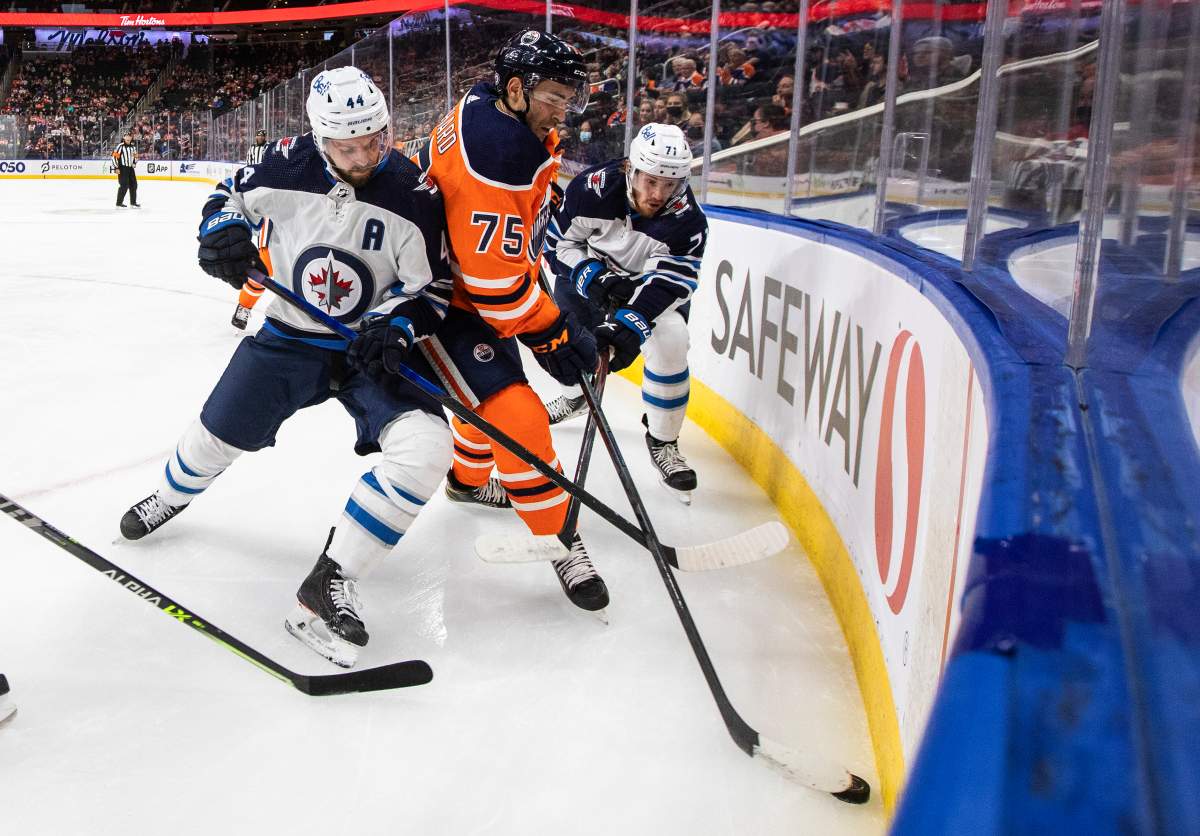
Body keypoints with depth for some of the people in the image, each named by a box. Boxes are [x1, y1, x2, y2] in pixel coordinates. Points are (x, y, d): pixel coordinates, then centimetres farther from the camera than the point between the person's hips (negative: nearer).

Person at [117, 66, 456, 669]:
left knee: (425, 447, -26)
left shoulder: (414, 194, -15)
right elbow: (232, 195, 10)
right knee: (218, 434, 12)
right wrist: (223, 230, -11)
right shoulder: (288, 166, -10)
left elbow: (432, 287, -7)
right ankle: (170, 497, 53)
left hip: (374, 346, -2)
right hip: (289, 334, 2)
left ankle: (328, 587, -18)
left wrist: (396, 325, -25)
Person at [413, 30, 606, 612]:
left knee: (494, 383, 26)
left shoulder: (502, 111, -2)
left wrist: (532, 268, 17)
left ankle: (469, 480, 51)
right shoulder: (488, 162, -32)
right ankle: (560, 540, -3)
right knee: (514, 415, -15)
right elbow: (494, 280, -30)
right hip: (442, 302, -10)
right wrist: (552, 335, -21)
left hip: (484, 284, 10)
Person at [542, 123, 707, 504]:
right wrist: (594, 278, -30)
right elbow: (559, 243, -16)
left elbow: (664, 284, -33)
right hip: (591, 272, 2)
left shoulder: (688, 220, -30)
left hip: (654, 285, -2)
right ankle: (574, 396, 48)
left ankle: (663, 441, -9)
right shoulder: (594, 187, -28)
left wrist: (630, 324, -47)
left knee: (669, 337, -26)